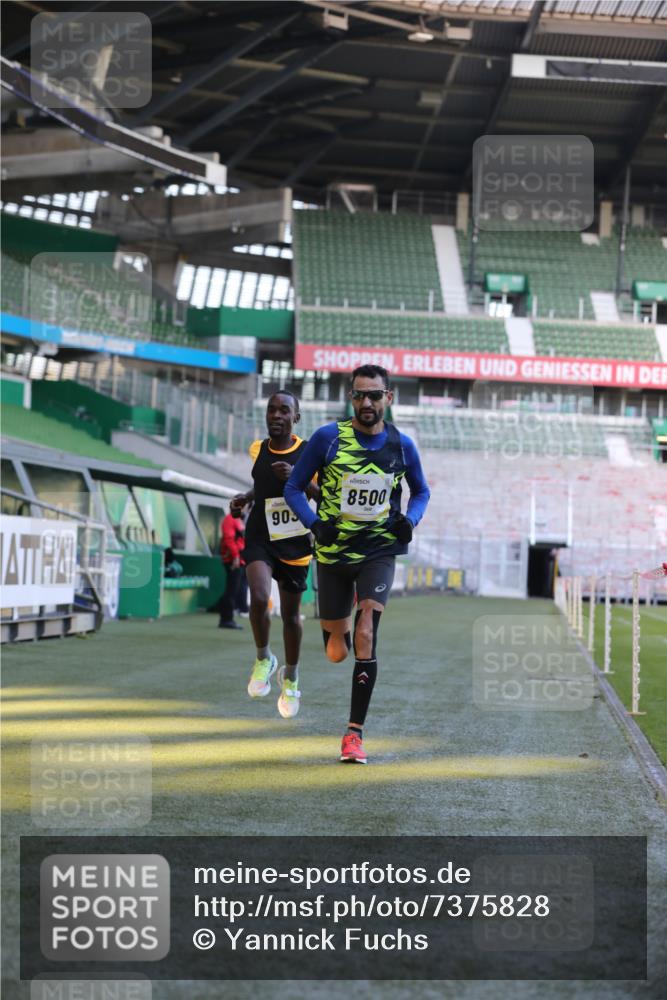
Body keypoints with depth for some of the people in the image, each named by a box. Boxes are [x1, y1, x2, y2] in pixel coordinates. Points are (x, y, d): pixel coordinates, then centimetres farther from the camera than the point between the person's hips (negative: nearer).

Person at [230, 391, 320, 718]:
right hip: (260, 540, 1)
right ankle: (263, 660, 1)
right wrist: (247, 497, 4)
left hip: (295, 544, -1)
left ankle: (291, 676, 36)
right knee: (259, 598, -25)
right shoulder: (258, 450, 2)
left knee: (291, 614, 11)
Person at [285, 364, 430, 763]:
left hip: (379, 553, -1)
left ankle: (355, 732, -11)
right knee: (337, 653, 11)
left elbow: (421, 492, 16)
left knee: (365, 639, -19)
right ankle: (340, 629, 52)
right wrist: (315, 523, -16)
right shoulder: (327, 438, -7)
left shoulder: (402, 446, -1)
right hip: (333, 552, 1)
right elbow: (293, 488, 1)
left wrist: (410, 519, -5)